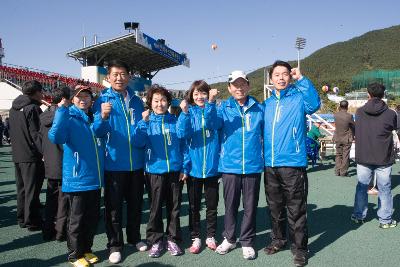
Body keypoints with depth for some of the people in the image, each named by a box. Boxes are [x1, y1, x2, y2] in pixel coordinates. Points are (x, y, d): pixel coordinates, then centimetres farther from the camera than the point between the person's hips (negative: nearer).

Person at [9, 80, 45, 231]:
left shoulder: (14, 108, 13)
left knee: (22, 188, 16)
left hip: (17, 155, 8)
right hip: (31, 156, -8)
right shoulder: (32, 108, -13)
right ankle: (32, 222, 6)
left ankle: (22, 218, 25)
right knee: (32, 190, -1)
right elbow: (36, 134, -19)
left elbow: (11, 132, 19)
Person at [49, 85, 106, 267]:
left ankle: (86, 249, 32)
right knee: (77, 219, 7)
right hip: (77, 179, -6)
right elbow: (55, 137, -26)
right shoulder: (69, 119, -7)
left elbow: (103, 136, 27)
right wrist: (62, 110, -29)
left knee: (93, 217, 15)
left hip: (95, 179, 6)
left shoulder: (95, 118, 11)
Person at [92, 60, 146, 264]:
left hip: (136, 163, 4)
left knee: (135, 204, 15)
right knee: (114, 206, 6)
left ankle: (134, 238, 34)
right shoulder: (103, 100, -3)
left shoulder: (136, 101, 9)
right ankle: (114, 245, 22)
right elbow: (96, 132, -15)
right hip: (114, 163, -4)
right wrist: (102, 117, -31)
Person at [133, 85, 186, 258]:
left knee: (174, 207, 10)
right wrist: (144, 122, -21)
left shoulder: (175, 121, 5)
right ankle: (156, 241, 23)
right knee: (156, 208, 7)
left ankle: (173, 239, 26)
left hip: (175, 170, 1)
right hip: (156, 170, -1)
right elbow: (138, 143, -12)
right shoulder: (147, 122, 2)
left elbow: (183, 145, 6)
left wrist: (185, 167, 1)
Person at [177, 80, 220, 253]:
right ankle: (195, 238, 24)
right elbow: (183, 133, -16)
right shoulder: (189, 112, 2)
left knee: (212, 205, 11)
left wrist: (210, 102, -36)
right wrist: (184, 112, -32)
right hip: (194, 167, 0)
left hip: (212, 167, 0)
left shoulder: (213, 110, 3)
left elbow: (210, 123, -21)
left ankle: (211, 236, 27)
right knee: (194, 206, 10)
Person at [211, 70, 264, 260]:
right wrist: (210, 104, -30)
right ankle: (229, 239, 31)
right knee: (230, 205, 12)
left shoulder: (259, 108, 5)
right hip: (230, 165, 0)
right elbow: (212, 125, -15)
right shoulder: (223, 108, 2)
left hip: (253, 166, 1)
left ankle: (247, 242, 26)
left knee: (250, 206, 10)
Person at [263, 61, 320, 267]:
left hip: (293, 164, -5)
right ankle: (278, 239, 36)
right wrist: (263, 157, 11)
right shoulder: (267, 104, 12)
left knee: (296, 210, 3)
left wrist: (301, 79, -27)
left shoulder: (299, 98, -2)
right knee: (275, 207, 18)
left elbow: (314, 104, -26)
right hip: (270, 165, 5)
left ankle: (299, 248, 19)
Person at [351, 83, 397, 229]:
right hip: (383, 158, -2)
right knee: (384, 189, 9)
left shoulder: (359, 112, -3)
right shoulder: (390, 113, -10)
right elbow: (395, 127, 8)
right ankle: (385, 219, 17)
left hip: (363, 158, 2)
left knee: (361, 187, 14)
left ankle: (358, 215, 23)